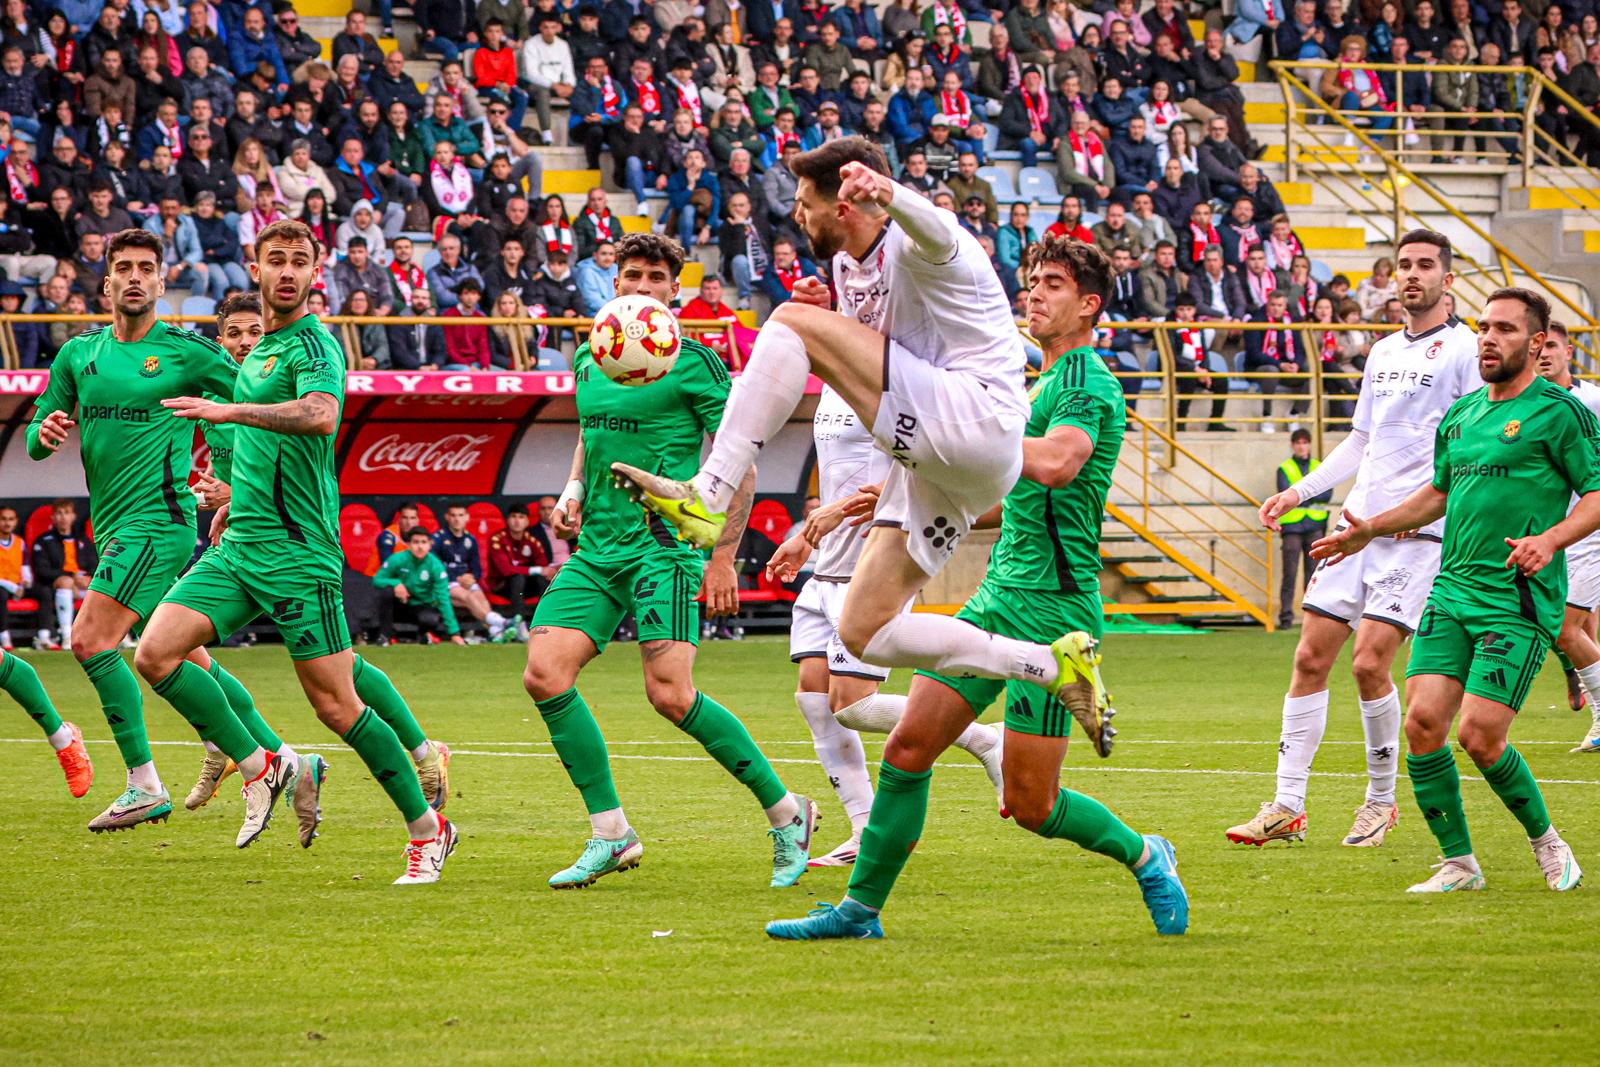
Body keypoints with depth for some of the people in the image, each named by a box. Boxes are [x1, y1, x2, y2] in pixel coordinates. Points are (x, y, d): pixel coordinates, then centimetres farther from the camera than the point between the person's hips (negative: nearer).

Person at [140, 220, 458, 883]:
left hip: (296, 550, -8)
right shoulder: (259, 349, 18)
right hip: (239, 547, 8)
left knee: (335, 705, -6)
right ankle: (257, 768, 6)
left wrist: (229, 410, -36)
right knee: (155, 653, -8)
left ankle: (427, 829, 7)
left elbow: (320, 415, -32)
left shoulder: (313, 344, -10)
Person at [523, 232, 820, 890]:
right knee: (545, 674, -9)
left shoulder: (692, 362, -5)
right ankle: (611, 835, 0)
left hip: (666, 547, -7)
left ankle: (786, 813, -1)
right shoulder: (589, 359, 14)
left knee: (669, 693, -18)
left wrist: (723, 556, -10)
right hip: (597, 547, 7)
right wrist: (573, 492, 10)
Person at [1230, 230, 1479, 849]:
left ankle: (1381, 800, 5)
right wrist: (1300, 491, 18)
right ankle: (1287, 808, 5)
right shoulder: (1384, 352, 18)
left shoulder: (1464, 349, -4)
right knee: (1310, 659, 1)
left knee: (1369, 663, -13)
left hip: (1417, 535, -7)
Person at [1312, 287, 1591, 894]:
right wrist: (1370, 530, 27)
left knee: (1479, 736, -13)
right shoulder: (1460, 415, 16)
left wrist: (1550, 539, -22)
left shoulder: (1559, 412, -4)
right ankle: (1458, 863, 5)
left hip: (1519, 601, -6)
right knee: (1422, 722, -7)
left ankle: (1545, 841, 12)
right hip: (1452, 593, 6)